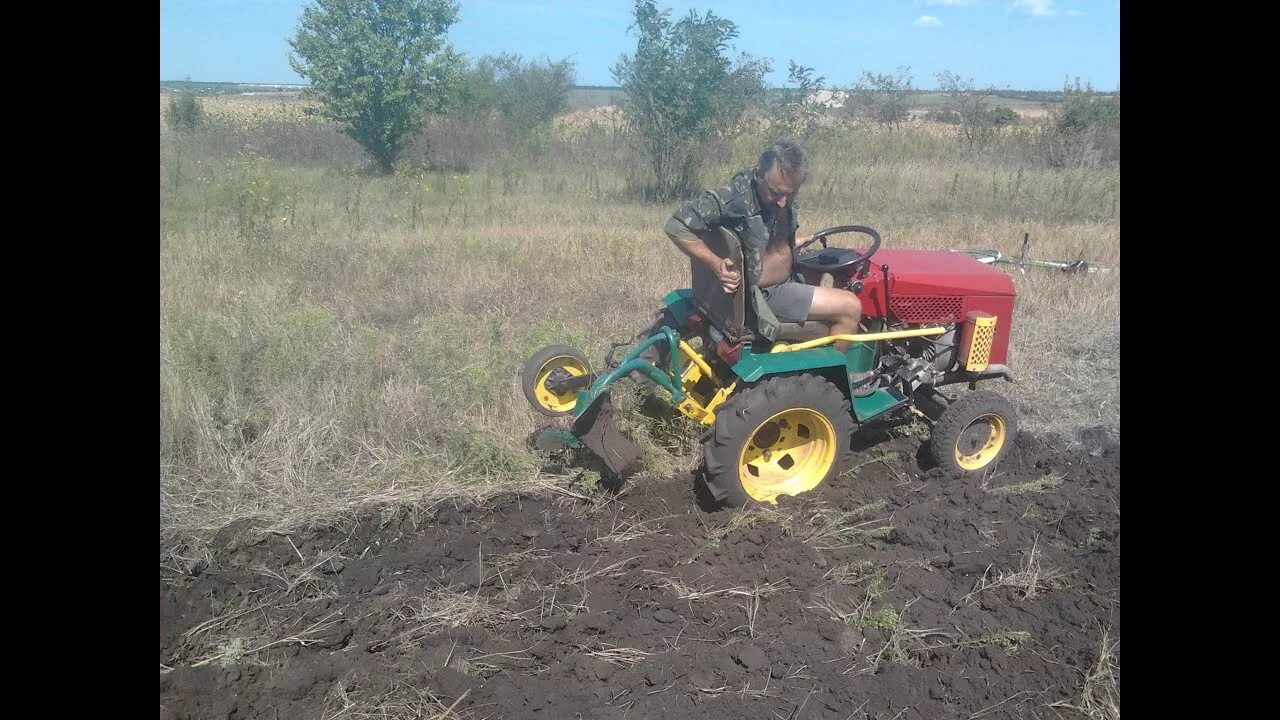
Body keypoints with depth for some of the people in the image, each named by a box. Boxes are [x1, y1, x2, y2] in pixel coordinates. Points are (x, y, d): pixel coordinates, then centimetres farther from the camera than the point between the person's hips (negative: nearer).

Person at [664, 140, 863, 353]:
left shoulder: (783, 197, -3)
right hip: (760, 296, -9)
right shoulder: (735, 199, -28)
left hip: (784, 280, 9)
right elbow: (676, 227, -29)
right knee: (850, 308, -9)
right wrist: (717, 264, -34)